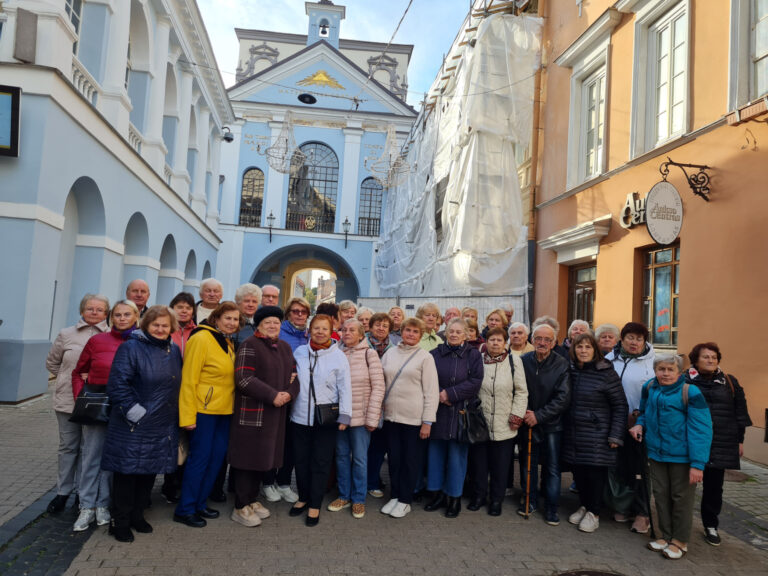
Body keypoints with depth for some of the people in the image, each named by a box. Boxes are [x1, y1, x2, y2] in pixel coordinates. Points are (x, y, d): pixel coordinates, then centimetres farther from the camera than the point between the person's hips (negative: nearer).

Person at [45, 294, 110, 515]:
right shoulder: (67, 334, 5)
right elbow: (52, 362, 15)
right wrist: (68, 378, 6)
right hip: (68, 400, 2)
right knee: (68, 447, 12)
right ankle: (63, 491, 25)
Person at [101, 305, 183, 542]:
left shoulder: (174, 351, 9)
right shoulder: (131, 348, -11)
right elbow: (117, 384, -17)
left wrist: (173, 414, 13)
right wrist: (134, 411, -18)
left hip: (163, 426, 6)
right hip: (133, 426, -6)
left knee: (149, 472, 14)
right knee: (127, 471, 3)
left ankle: (137, 515, 31)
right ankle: (120, 522, 18)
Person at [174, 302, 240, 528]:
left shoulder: (228, 342, 12)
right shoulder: (201, 339, -14)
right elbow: (189, 379, -16)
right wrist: (187, 416, -17)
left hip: (224, 409, 8)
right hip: (204, 409, -8)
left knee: (217, 456, 12)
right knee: (200, 457, -1)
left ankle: (200, 503, 27)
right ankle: (185, 509, 13)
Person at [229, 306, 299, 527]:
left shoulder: (285, 348, 14)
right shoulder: (249, 345, -9)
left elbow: (294, 375, 16)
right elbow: (243, 379, -18)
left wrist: (289, 393, -6)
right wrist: (273, 395, -21)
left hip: (276, 414, 7)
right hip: (252, 413, -7)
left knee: (262, 457, 15)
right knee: (248, 458, 0)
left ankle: (251, 500, 29)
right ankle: (240, 508, 12)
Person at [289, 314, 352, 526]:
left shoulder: (338, 356, -3)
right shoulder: (299, 352, 4)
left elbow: (345, 388, -4)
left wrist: (344, 415, -8)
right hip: (300, 416, 3)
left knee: (320, 463, 5)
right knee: (301, 460, 12)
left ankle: (314, 505, 19)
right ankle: (303, 498, 32)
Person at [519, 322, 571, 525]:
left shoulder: (561, 364, -11)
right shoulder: (523, 361, -6)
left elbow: (563, 398, -14)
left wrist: (539, 415, -18)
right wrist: (523, 413, -10)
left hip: (552, 424, -2)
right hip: (529, 422, 2)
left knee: (553, 468, 5)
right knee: (528, 463, 12)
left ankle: (552, 507, 20)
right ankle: (531, 500, 30)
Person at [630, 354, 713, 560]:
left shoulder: (691, 393, -17)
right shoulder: (649, 388, 1)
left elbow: (700, 430, -18)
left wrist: (697, 463, -22)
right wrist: (640, 424, -2)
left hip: (681, 456, -5)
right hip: (657, 453, 5)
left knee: (681, 498, 8)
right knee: (661, 495, 14)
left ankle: (680, 541, 23)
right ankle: (666, 536, 30)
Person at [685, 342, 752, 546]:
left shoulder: (730, 382, 8)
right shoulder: (685, 381, -2)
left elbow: (740, 413, 12)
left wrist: (740, 440, 10)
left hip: (721, 445, 3)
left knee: (714, 487, 10)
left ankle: (711, 526, 25)